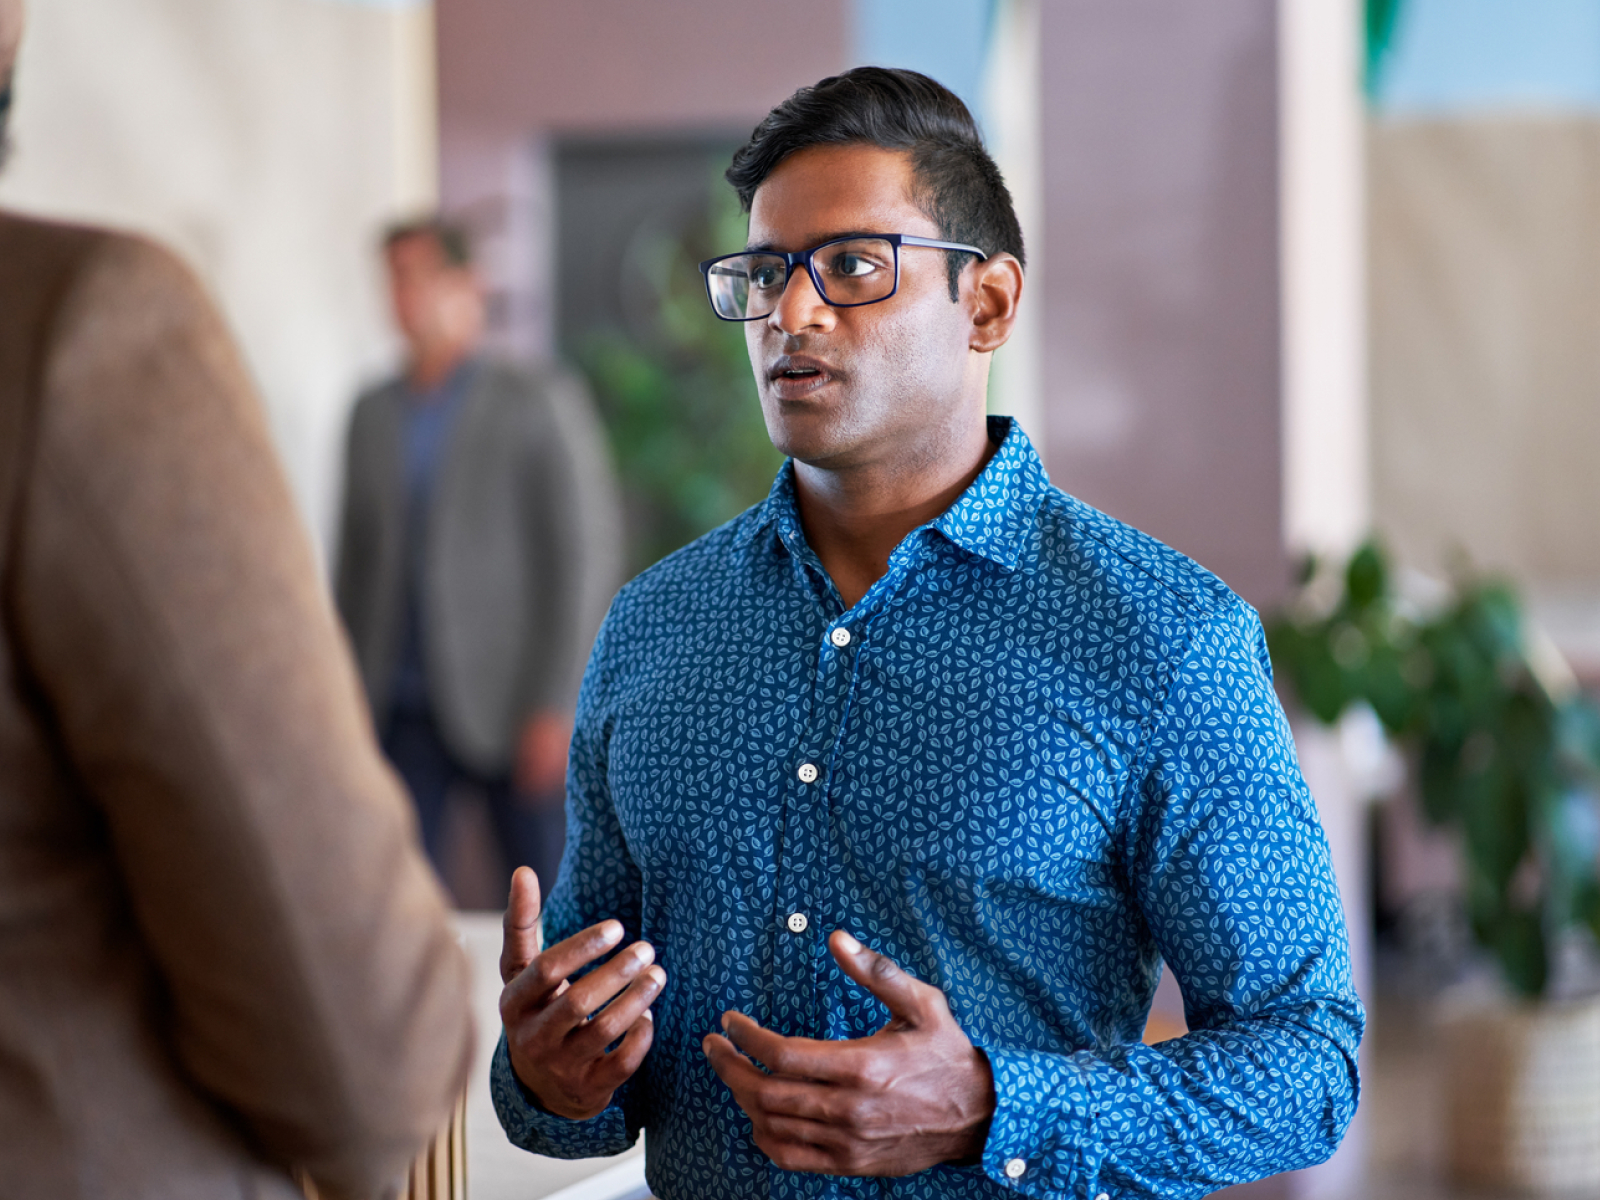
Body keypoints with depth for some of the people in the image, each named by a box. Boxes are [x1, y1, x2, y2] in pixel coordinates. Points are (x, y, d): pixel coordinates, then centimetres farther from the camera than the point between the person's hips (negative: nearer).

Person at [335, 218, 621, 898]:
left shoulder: (541, 406, -1)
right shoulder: (374, 415, 14)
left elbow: (587, 556, -5)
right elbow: (357, 556, 16)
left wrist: (555, 708, -11)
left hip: (508, 712, -4)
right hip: (403, 709, 4)